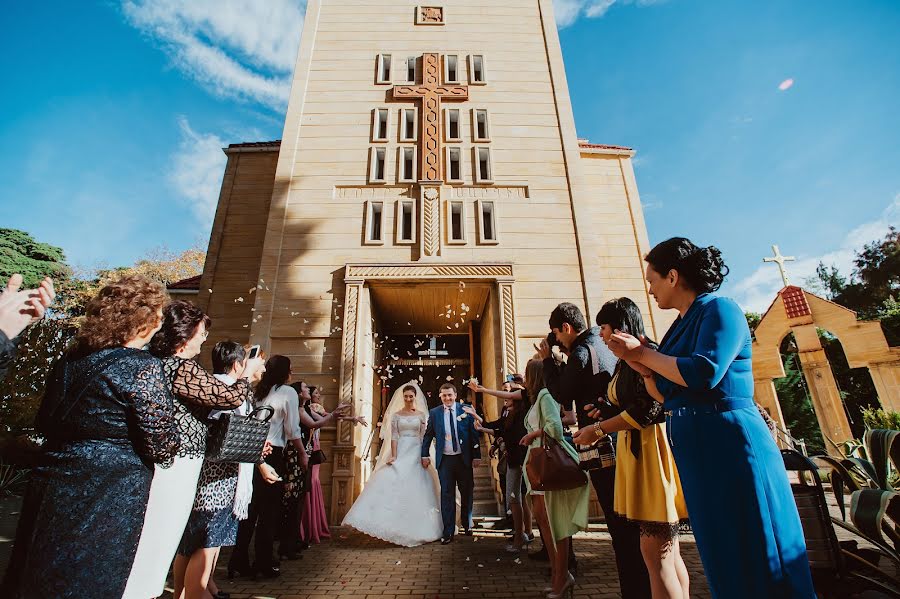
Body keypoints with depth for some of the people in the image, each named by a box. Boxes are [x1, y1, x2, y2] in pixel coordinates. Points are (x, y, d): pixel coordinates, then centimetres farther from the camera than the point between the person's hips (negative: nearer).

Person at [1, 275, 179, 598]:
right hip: (104, 503, -7)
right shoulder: (143, 367, -19)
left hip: (50, 485, 8)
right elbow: (163, 449, -17)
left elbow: (45, 424, 17)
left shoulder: (69, 359, 4)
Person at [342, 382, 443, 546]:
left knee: (416, 489, 2)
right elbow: (394, 437, -1)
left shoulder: (421, 414, 5)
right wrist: (393, 456, -12)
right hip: (400, 453, 0)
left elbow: (424, 437, 4)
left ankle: (416, 529, 18)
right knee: (393, 486, -9)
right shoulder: (396, 415, 4)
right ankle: (398, 528, 2)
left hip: (416, 454, 0)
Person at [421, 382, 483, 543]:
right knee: (447, 495, 3)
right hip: (445, 460, 0)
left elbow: (474, 434, -2)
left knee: (467, 493, 14)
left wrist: (477, 456, -4)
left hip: (464, 458, 0)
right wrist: (425, 454, 1)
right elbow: (428, 435, 7)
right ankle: (448, 532, 13)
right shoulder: (434, 413, 1)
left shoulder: (466, 410, -3)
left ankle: (467, 525, 35)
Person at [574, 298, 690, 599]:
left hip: (652, 447, -9)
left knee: (655, 551, -5)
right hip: (634, 449, 9)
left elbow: (647, 409, -18)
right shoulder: (625, 363, 17)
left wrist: (598, 430, -12)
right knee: (668, 551, 13)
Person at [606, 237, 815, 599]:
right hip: (696, 451, 9)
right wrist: (634, 360, 5)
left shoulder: (719, 310, -10)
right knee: (722, 561, 19)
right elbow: (671, 391, 15)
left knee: (757, 564, 5)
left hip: (731, 445, -9)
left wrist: (645, 353, -15)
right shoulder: (682, 324, 14)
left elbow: (703, 373, -26)